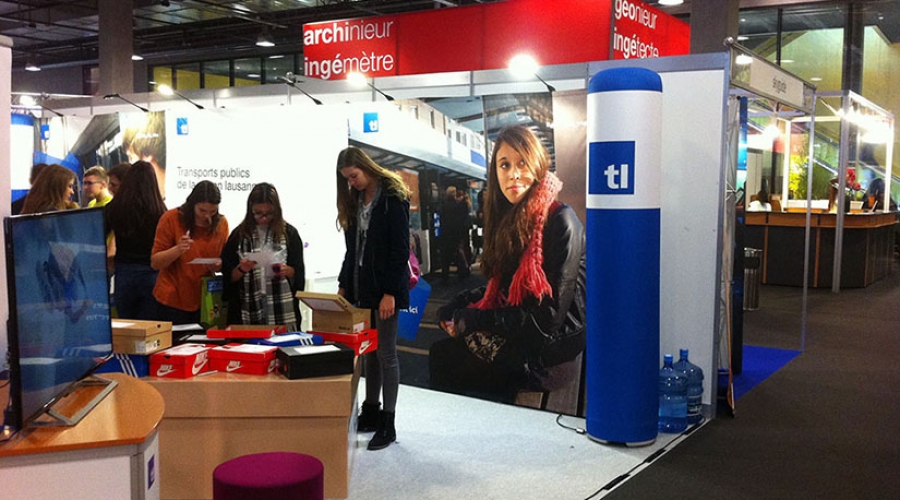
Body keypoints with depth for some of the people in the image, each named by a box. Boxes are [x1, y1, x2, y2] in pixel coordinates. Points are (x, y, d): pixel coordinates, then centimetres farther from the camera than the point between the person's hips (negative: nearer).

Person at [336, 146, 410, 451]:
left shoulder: (392, 198, -9)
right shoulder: (354, 201, 12)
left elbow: (400, 250, -14)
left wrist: (390, 293, -18)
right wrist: (343, 284, 10)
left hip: (385, 288, -6)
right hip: (360, 288, 6)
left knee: (385, 354, -2)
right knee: (368, 353, 11)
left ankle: (388, 425, 6)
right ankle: (370, 413, 22)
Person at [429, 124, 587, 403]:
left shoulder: (560, 221, -17)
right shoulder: (510, 220, 8)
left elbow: (548, 317, -19)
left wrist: (473, 319, -14)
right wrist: (455, 308, -4)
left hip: (551, 348, -7)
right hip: (516, 334, 7)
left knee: (445, 359, -13)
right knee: (440, 352, -7)